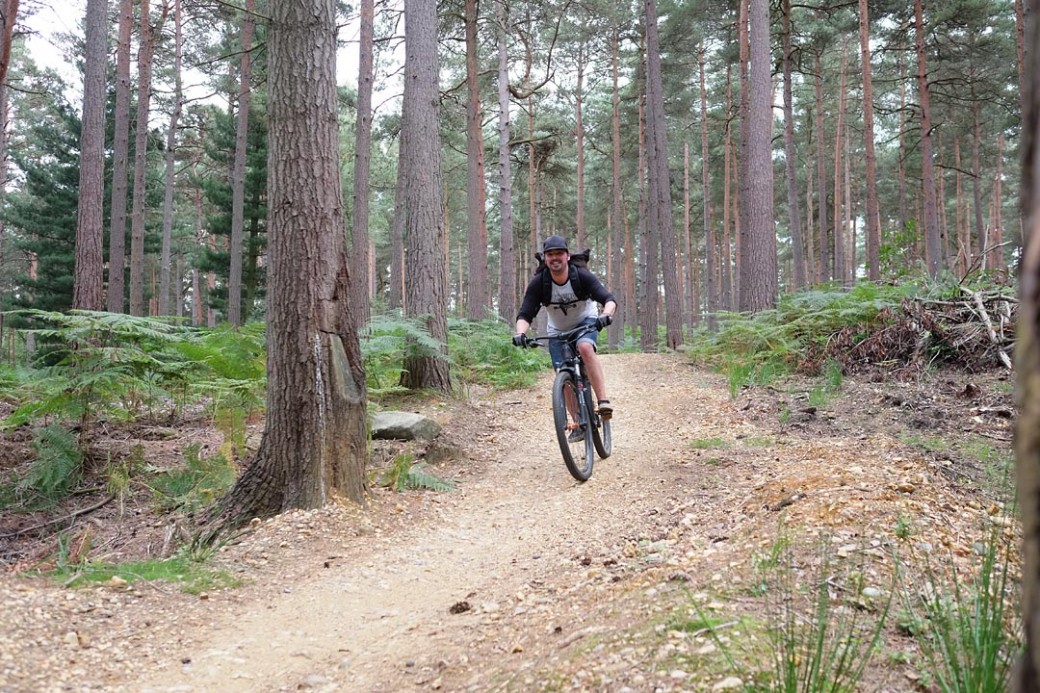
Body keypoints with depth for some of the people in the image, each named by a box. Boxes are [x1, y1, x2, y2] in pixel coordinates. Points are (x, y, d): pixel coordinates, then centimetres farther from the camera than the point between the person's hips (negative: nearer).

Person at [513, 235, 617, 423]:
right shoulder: (538, 283, -22)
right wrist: (520, 333, -47)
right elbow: (525, 314, -25)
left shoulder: (582, 276, -26)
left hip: (586, 321, -2)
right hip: (557, 330, 2)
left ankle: (603, 400, -34)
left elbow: (609, 300, -33)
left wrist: (606, 315, -55)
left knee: (585, 347, -35)